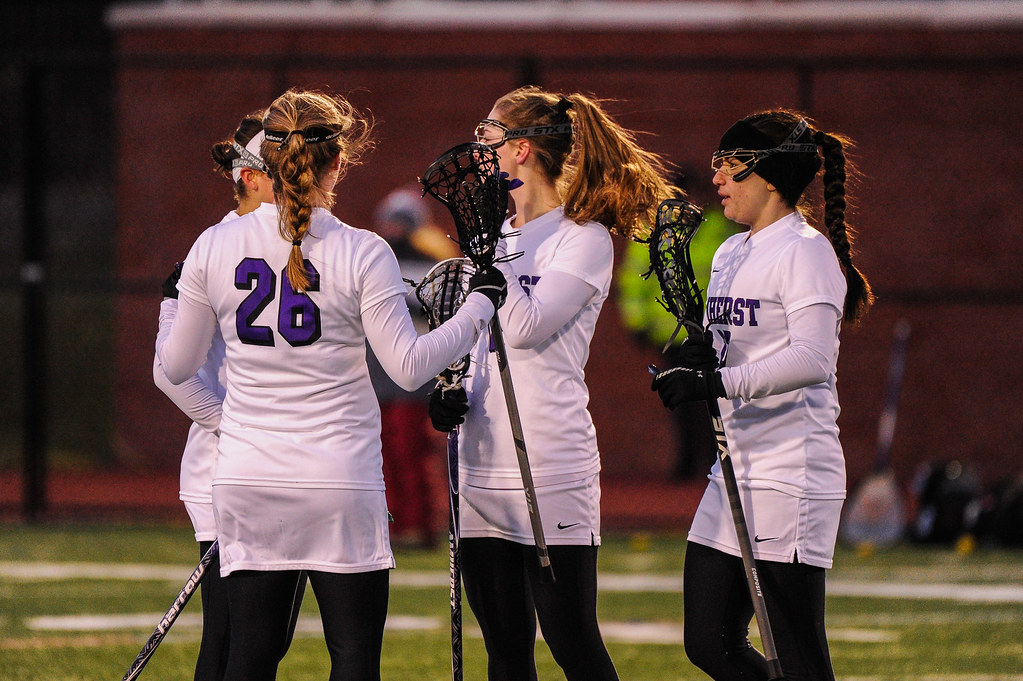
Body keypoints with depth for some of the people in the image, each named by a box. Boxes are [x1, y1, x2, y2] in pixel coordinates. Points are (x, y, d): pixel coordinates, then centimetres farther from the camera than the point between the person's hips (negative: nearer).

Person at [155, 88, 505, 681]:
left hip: (248, 482, 3)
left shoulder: (213, 248, 0)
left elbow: (176, 366, 9)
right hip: (340, 482, -3)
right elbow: (409, 367, -9)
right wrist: (480, 305, 3)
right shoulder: (362, 254, -9)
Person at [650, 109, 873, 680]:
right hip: (733, 476, 10)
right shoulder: (729, 254, 17)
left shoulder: (806, 251, -11)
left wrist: (716, 382, -29)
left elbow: (813, 359, -24)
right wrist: (698, 356, 0)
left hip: (793, 478, -10)